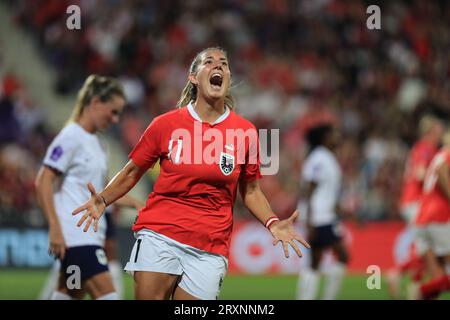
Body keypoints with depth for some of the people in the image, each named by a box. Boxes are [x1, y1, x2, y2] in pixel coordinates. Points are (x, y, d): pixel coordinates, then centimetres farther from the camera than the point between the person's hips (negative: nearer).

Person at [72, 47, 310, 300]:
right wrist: (102, 200, -4)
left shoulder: (245, 131, 3)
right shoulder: (166, 124, 2)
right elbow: (132, 172, 12)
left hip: (210, 247, 1)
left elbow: (250, 191, 14)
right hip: (159, 232, 0)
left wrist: (272, 223, -3)